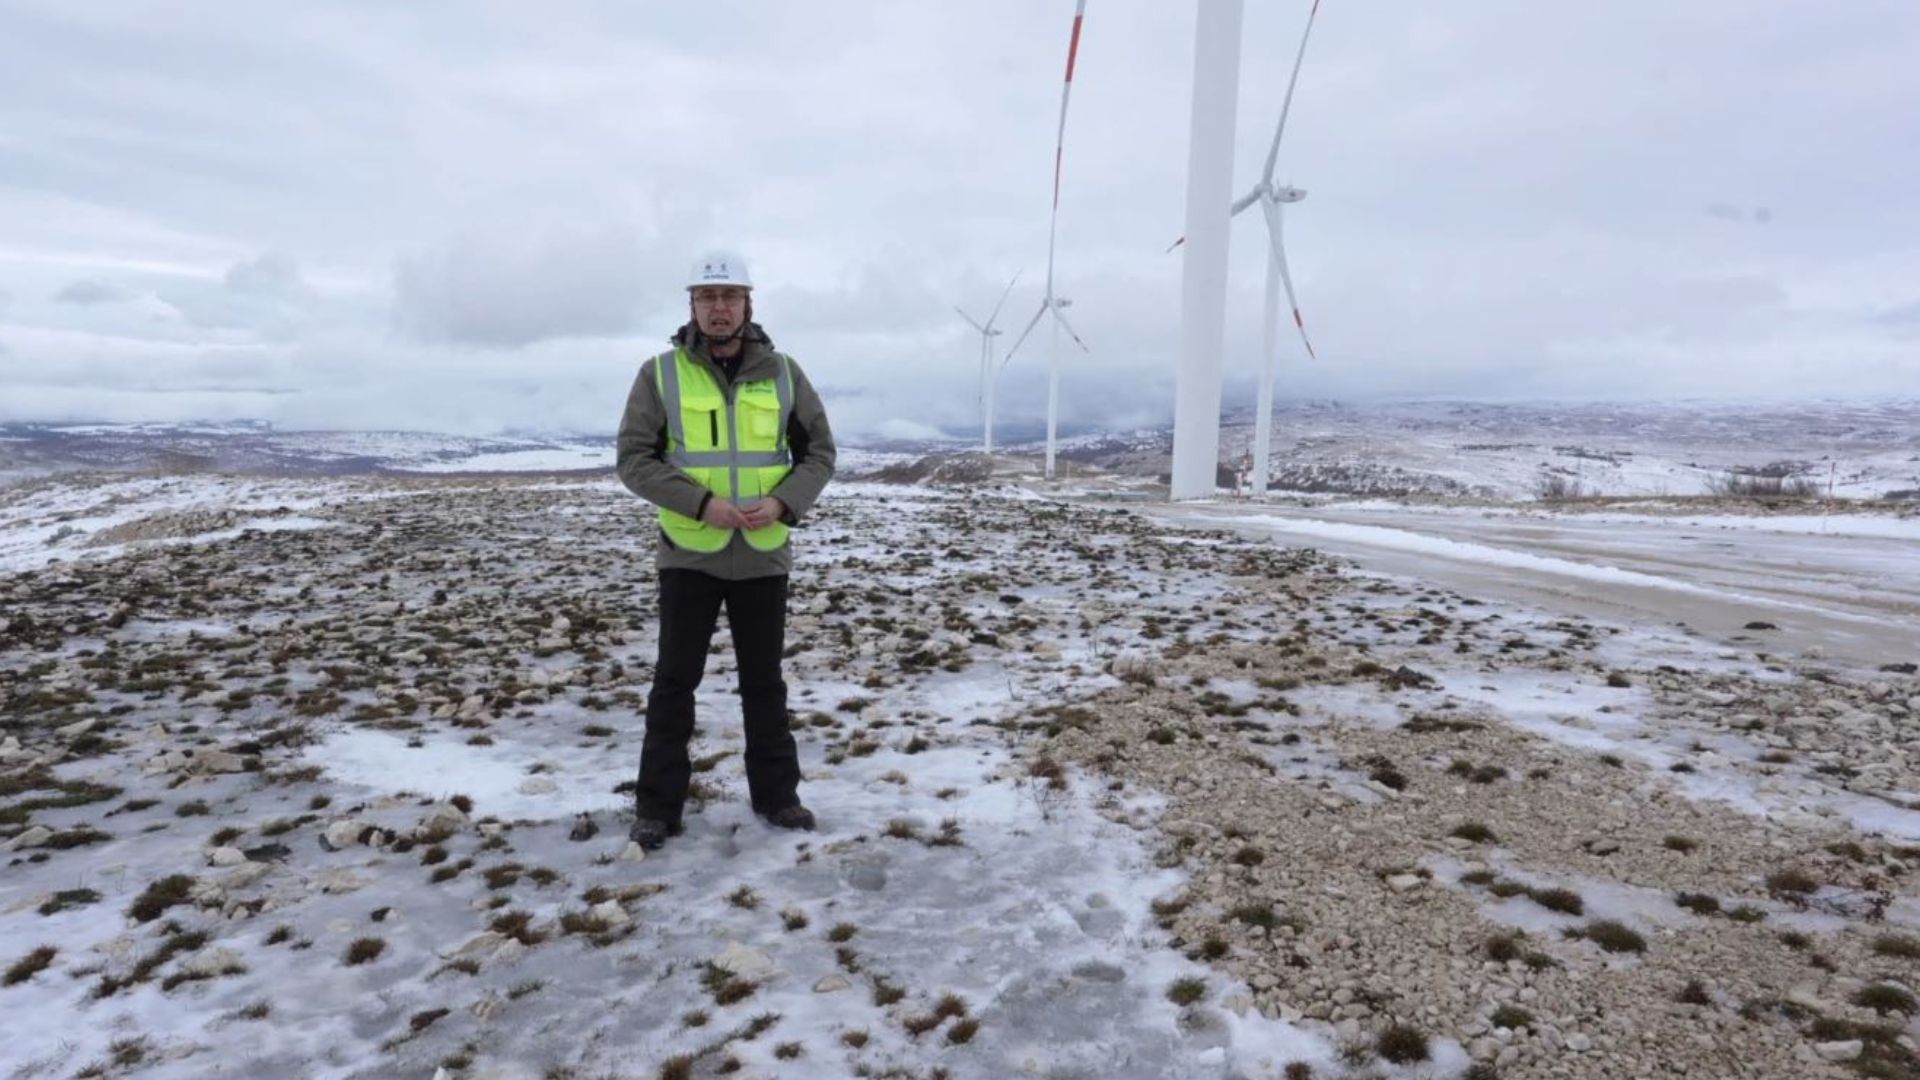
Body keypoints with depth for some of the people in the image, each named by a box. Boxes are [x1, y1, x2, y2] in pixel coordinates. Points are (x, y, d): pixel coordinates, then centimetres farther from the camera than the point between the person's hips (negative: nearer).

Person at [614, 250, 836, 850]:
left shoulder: (782, 372, 2)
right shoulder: (660, 374, -4)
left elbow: (819, 452, 3)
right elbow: (634, 459, -8)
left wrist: (782, 503, -15)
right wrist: (701, 503, -20)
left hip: (763, 557, 2)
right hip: (688, 555, -1)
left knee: (764, 680, 12)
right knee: (675, 680, 5)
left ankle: (776, 794, 26)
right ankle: (658, 806, 17)